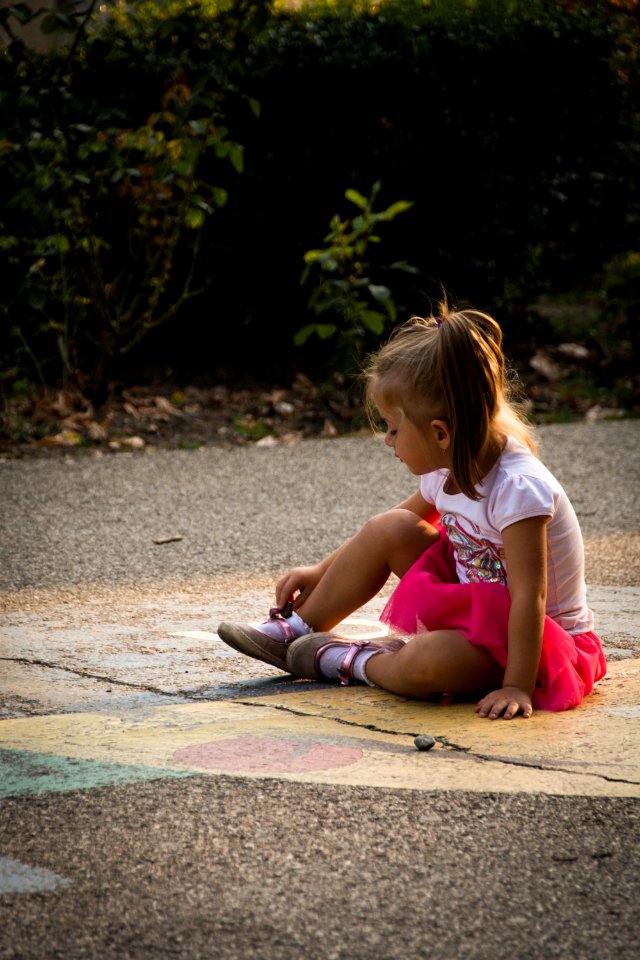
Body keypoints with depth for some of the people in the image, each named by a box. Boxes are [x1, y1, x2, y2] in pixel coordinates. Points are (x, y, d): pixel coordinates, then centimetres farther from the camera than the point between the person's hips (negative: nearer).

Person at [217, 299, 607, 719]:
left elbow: (528, 596, -31)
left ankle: (350, 662, -4)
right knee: (389, 529, -2)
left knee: (425, 663, -36)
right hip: (469, 612, 8)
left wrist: (516, 687, -34)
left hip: (535, 639, -8)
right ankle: (296, 633, 10)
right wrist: (320, 571, 15)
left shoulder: (518, 489, -30)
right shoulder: (448, 472, -3)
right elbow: (403, 518, 15)